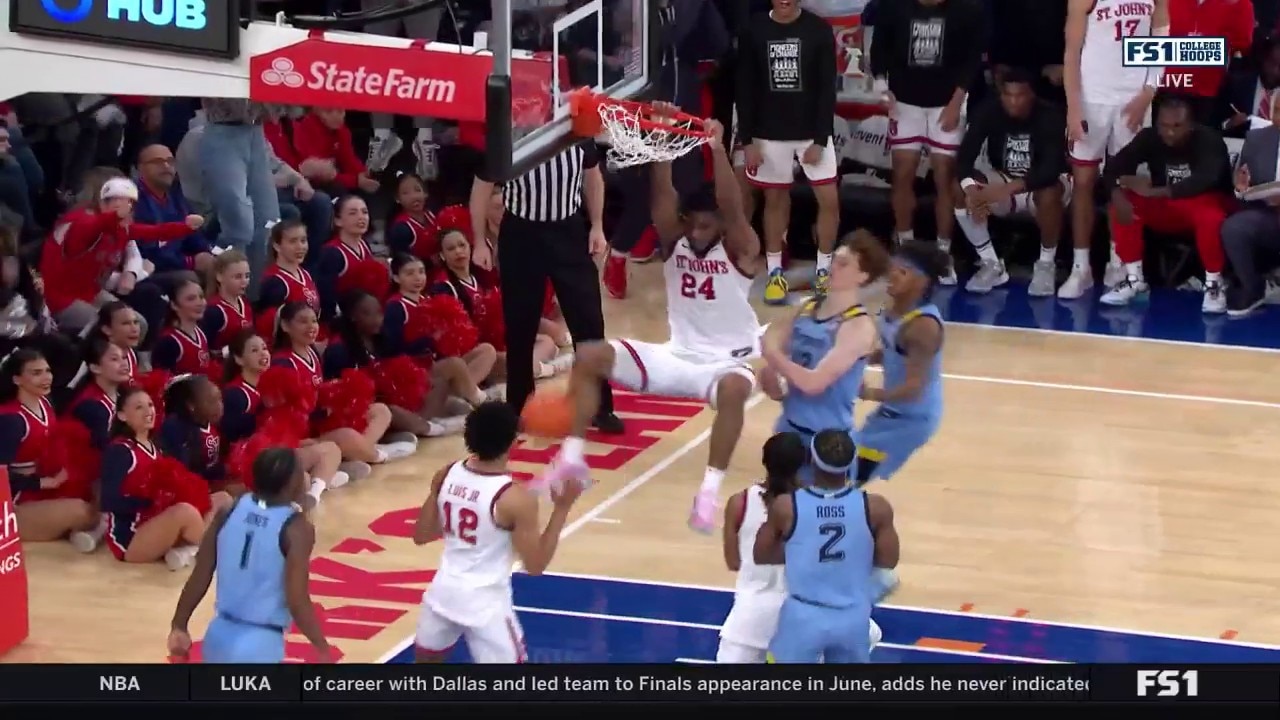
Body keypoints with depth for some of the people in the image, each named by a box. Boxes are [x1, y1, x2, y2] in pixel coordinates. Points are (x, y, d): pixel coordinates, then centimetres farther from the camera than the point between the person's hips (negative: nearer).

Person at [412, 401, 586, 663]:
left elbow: (421, 536, 6)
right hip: (486, 604, -6)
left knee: (425, 662, 28)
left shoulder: (446, 476, -4)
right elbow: (535, 565, -13)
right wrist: (562, 509, -12)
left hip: (444, 592, 6)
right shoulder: (515, 499, -20)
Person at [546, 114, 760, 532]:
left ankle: (709, 492, -37)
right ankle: (572, 460, -6)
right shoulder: (673, 243, -1)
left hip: (725, 362, -5)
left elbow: (733, 208, -30)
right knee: (589, 356, -10)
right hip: (675, 355, 5)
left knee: (734, 388, -42)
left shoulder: (739, 250, -11)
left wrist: (716, 148, -42)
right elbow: (662, 194, -15)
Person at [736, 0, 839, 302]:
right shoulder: (753, 31, -5)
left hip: (812, 131, 0)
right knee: (775, 199, 8)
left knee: (829, 199, -3)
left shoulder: (819, 30, -7)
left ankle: (824, 270, 13)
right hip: (770, 133, 0)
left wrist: (820, 139, -11)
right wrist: (747, 140, -5)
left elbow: (827, 89, -6)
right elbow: (745, 90, -1)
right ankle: (775, 273, 19)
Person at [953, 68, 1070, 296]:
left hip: (1041, 183, -3)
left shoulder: (1049, 116, -25)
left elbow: (1052, 168, -36)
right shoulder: (989, 112, -16)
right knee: (960, 190, -23)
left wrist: (1008, 189, -49)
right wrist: (970, 188, -45)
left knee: (1049, 194, -38)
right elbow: (964, 157, -23)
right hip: (1003, 183, 3)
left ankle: (1046, 265, -15)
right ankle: (991, 265, -12)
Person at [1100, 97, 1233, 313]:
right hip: (1165, 207, 4)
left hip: (1203, 202, -4)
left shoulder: (1209, 141, -22)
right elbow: (1115, 167, -15)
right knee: (1123, 204, -22)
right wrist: (1117, 194, -38)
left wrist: (1153, 191, -40)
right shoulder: (1149, 138, -10)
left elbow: (1205, 181, -37)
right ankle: (1134, 279, -12)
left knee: (1210, 217, -40)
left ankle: (1213, 284, -19)